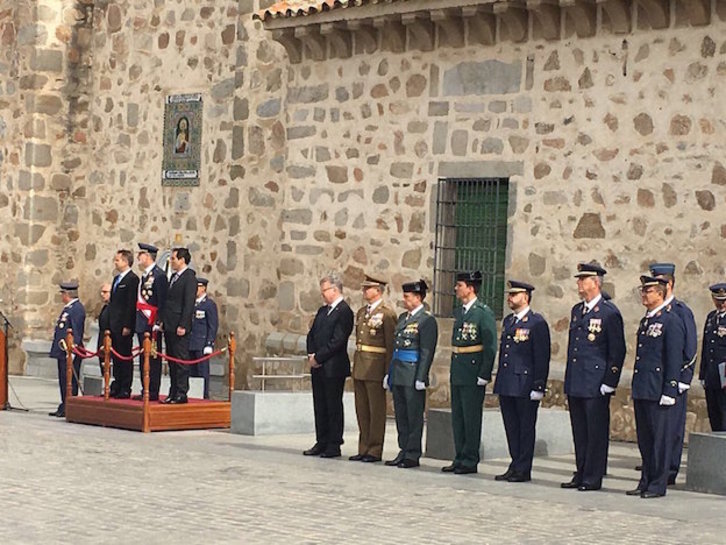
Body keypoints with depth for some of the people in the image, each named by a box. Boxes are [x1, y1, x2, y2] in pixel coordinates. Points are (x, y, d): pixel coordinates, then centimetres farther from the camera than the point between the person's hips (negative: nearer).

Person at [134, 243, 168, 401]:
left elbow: (162, 301, -16)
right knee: (143, 358, 12)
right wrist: (137, 322, 18)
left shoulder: (159, 275, -12)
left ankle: (153, 393, -3)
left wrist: (158, 323, -20)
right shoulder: (145, 275, 17)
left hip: (152, 323, -10)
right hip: (142, 323, 10)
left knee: (152, 358, -6)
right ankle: (145, 391, 17)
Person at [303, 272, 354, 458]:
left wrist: (318, 357, -14)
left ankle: (334, 445, 3)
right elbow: (311, 334, 17)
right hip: (318, 367, 8)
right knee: (320, 406, 11)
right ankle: (321, 443, 18)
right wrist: (311, 355, 0)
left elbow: (337, 341, -18)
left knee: (334, 407, -2)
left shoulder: (344, 312, -12)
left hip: (334, 368, -8)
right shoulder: (322, 311, 16)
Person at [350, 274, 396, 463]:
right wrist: (355, 366, 17)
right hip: (359, 367, 8)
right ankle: (364, 449, 16)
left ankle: (375, 451, 3)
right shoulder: (361, 312, 16)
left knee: (376, 410, -1)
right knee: (362, 410, 10)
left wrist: (388, 371, -13)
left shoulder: (387, 313, -7)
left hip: (376, 368, -8)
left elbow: (391, 345, -10)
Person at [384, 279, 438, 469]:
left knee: (414, 416, -2)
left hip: (413, 374, -8)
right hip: (398, 374, 8)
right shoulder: (403, 318, 16)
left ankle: (413, 455, 3)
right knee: (401, 415, 10)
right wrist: (390, 372, 18)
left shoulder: (427, 320, -8)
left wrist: (421, 378, -17)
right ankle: (404, 451, 16)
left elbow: (427, 352, -13)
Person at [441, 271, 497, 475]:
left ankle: (470, 461, 3)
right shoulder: (458, 312, 14)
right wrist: (453, 370, 17)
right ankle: (460, 458, 18)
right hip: (457, 373, 8)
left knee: (471, 418, -3)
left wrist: (484, 375, -15)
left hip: (473, 374, -8)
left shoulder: (483, 313, -10)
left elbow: (490, 347, -12)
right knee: (457, 417, 11)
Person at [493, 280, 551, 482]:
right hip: (506, 386, 8)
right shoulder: (508, 321, 16)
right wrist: (500, 380, 17)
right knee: (511, 427, 11)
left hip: (525, 386, -8)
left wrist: (538, 387, -15)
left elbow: (542, 357, -11)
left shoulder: (537, 322, -8)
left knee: (525, 428, 0)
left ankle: (523, 470, 4)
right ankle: (515, 466, 18)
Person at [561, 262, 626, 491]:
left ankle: (593, 478, 4)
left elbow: (617, 351, -9)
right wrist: (569, 378, 17)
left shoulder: (609, 312, -8)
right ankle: (581, 475, 19)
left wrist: (609, 383, -12)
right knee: (579, 433, 12)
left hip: (596, 385, -7)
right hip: (575, 384, 7)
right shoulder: (576, 310, 15)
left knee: (596, 433, -1)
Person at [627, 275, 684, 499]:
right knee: (644, 438, 12)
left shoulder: (671, 321, -9)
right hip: (641, 389, 9)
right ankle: (646, 481, 19)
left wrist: (669, 391, -16)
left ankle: (658, 484, 3)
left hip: (658, 391, -9)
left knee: (660, 437, -2)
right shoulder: (646, 321, 17)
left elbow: (675, 359, -13)